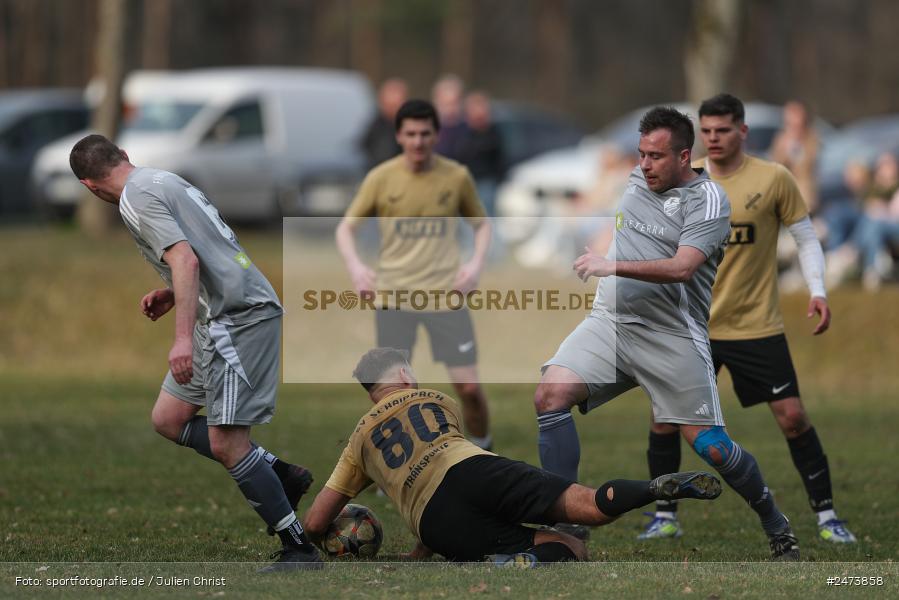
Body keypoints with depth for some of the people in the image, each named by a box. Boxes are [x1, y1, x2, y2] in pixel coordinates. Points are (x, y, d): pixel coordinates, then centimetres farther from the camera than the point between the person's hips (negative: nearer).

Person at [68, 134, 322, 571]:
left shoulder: (137, 198, -10)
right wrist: (171, 295, 28)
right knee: (168, 420, 15)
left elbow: (185, 259, -23)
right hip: (223, 317, 10)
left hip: (238, 317, -10)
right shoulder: (166, 181, 20)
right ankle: (280, 475, 14)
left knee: (225, 443, -11)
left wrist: (183, 336, -28)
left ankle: (299, 549, -7)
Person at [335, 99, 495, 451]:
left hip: (446, 293, 0)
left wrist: (476, 264, -4)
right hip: (393, 295, 0)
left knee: (468, 386, -3)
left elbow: (481, 224, 13)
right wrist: (355, 266, -15)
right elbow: (346, 228, 3)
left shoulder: (456, 177, -1)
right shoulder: (381, 178, -4)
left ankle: (483, 451, 21)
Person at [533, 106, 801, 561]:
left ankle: (775, 525, 21)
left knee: (710, 447, -7)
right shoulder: (638, 180, 10)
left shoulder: (707, 200, -11)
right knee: (551, 394, -18)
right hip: (611, 319, 5)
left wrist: (614, 266, -32)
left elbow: (682, 267, -25)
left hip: (673, 336, -5)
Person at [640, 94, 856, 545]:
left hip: (756, 326, -2)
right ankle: (665, 518, 12)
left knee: (792, 416, -6)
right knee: (665, 418, -3)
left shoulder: (774, 179, -6)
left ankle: (826, 517, 6)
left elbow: (806, 238, 1)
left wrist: (817, 291, -12)